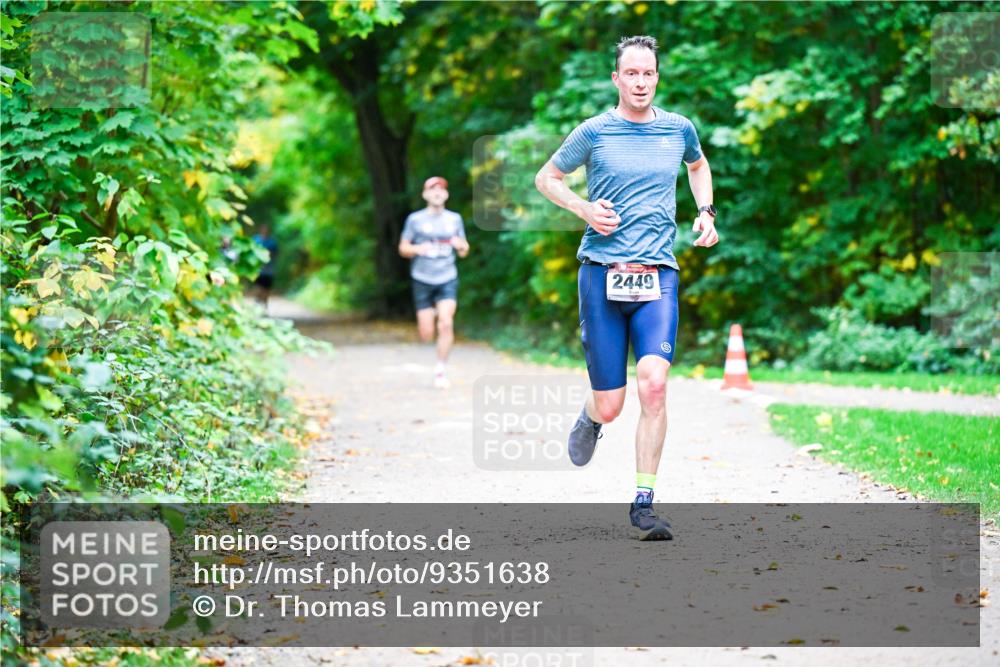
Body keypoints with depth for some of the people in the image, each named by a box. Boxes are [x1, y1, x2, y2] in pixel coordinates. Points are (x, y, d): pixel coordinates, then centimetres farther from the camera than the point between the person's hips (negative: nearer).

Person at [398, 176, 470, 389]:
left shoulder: (454, 219, 8)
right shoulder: (415, 219, 1)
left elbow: (464, 250, 14)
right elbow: (403, 248, 5)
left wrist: (462, 246, -9)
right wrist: (417, 249, -16)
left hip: (448, 279, 1)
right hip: (423, 280, -1)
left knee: (446, 324, -18)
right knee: (427, 335, -1)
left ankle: (440, 370, -6)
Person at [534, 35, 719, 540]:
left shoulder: (679, 129, 9)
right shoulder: (594, 132, 1)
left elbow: (698, 165, 32)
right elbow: (545, 179, 13)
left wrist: (705, 212, 16)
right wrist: (584, 208, -4)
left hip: (658, 277, 1)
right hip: (602, 274, -1)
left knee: (653, 384, -19)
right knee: (610, 406, 0)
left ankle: (643, 503, -10)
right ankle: (590, 416, 39)